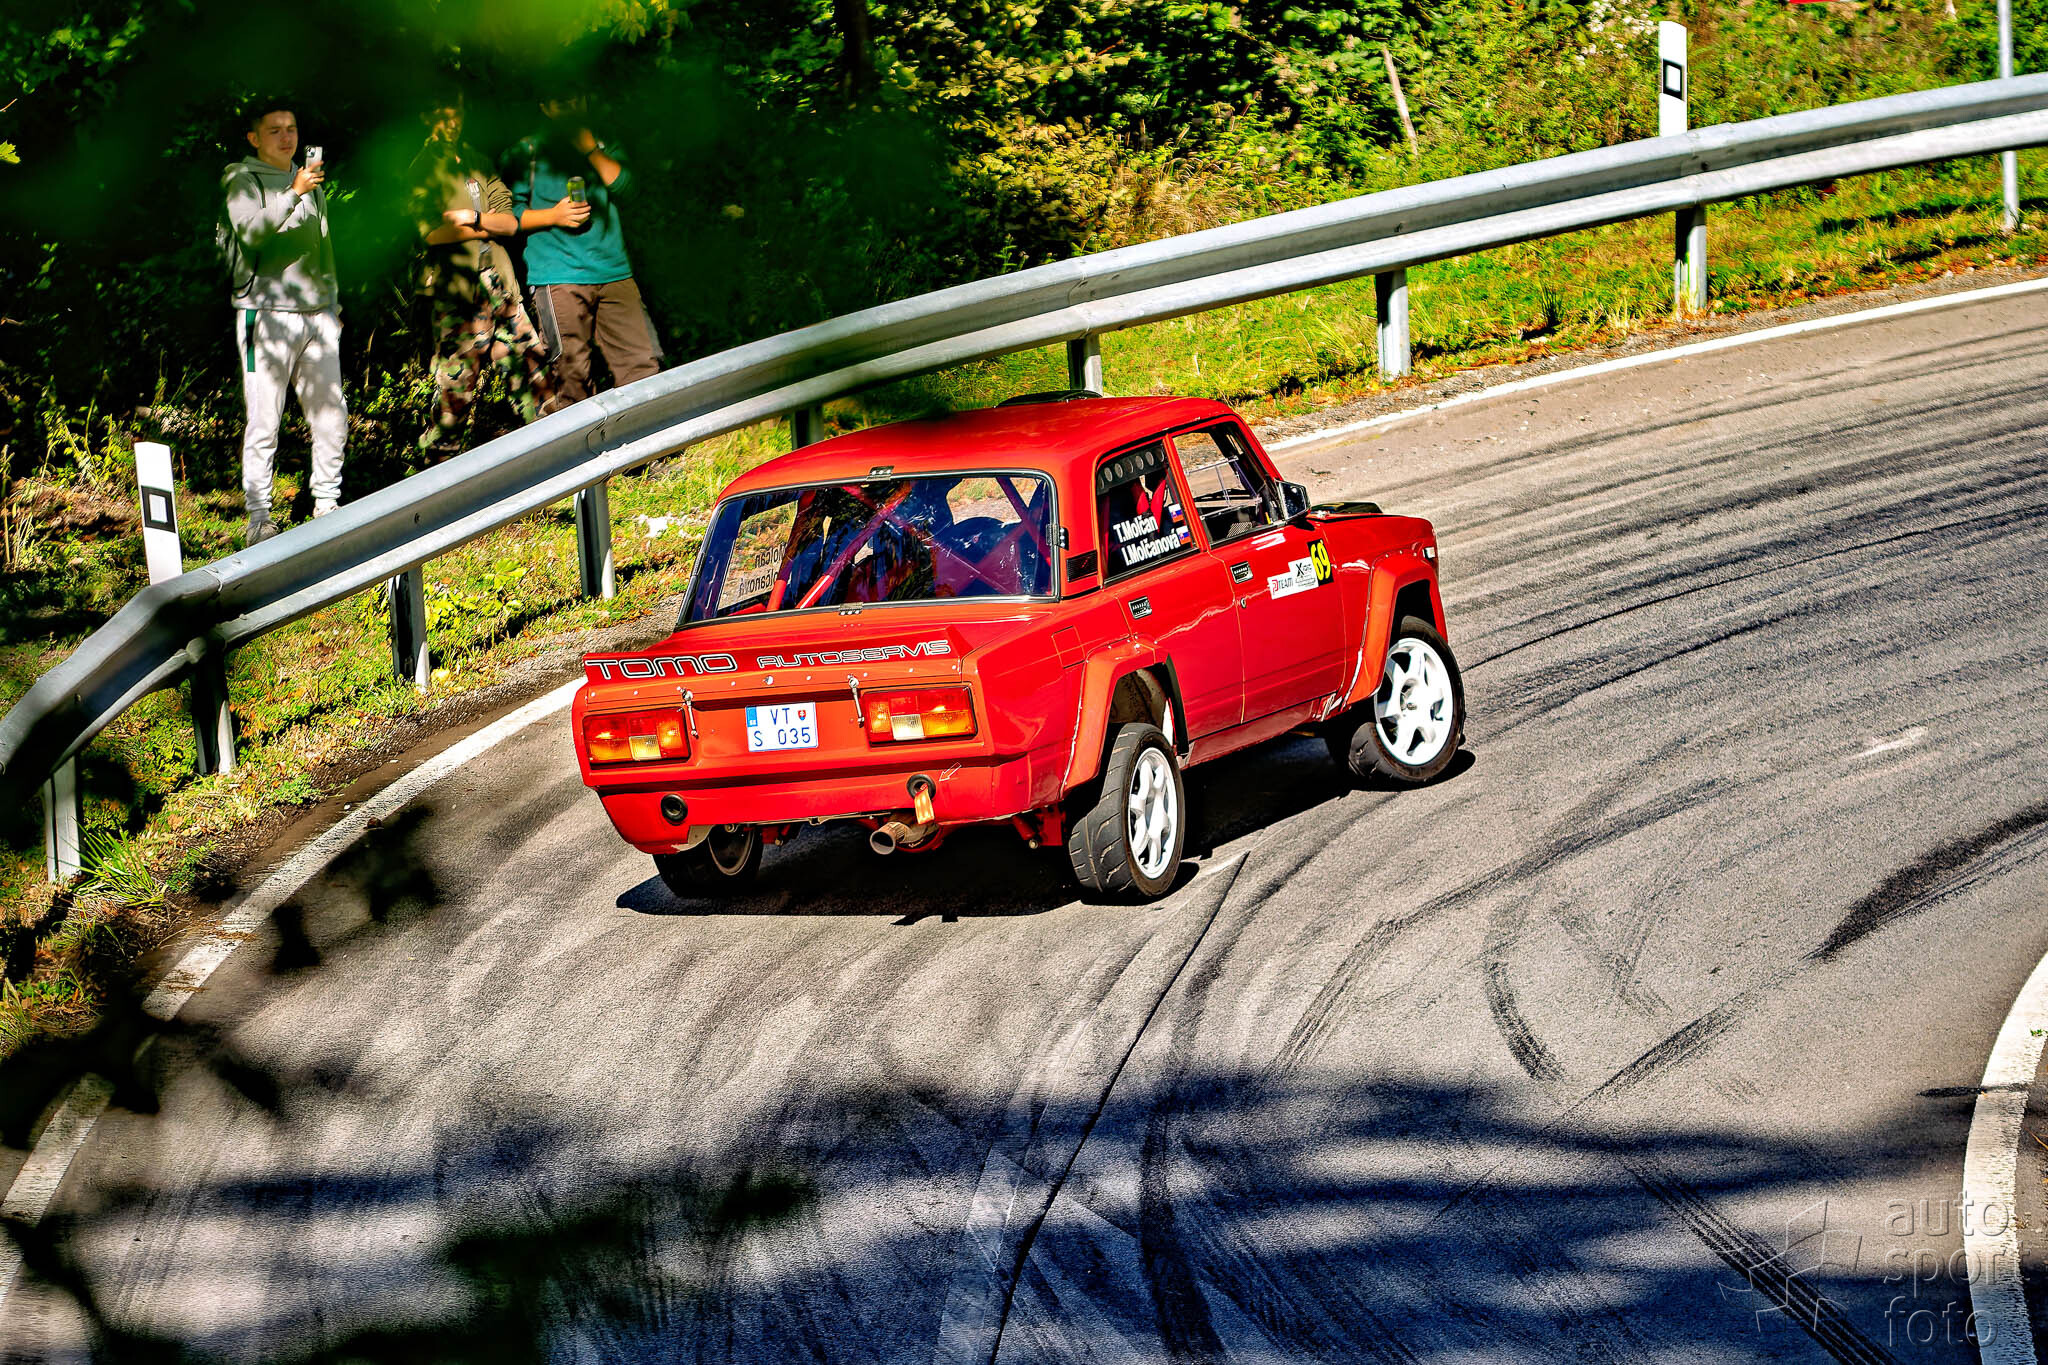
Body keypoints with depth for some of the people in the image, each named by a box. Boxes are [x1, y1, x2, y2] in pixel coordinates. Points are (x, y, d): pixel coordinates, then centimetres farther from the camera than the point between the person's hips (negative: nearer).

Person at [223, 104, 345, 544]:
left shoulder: (310, 181, 20)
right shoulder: (242, 180, -1)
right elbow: (251, 230, -20)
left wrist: (332, 303, 24)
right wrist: (293, 194, -27)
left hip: (316, 313, 6)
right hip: (266, 311, -6)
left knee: (331, 415, 5)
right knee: (264, 421, -8)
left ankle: (327, 505, 15)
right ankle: (258, 516, -5)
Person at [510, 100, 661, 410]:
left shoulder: (604, 148, 20)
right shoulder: (528, 152, 11)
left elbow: (623, 186, 3)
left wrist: (589, 148, -4)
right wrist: (553, 216, -7)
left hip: (613, 271, 3)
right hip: (558, 276, -3)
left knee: (642, 361, -5)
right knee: (572, 373, -8)